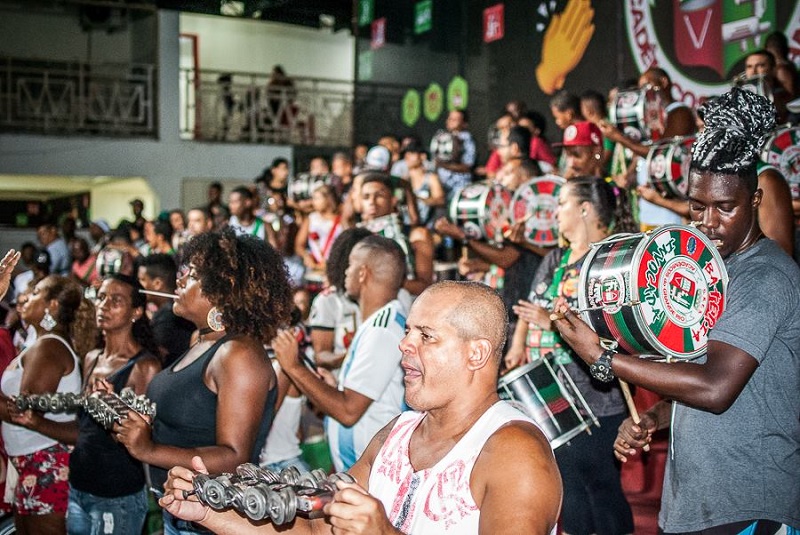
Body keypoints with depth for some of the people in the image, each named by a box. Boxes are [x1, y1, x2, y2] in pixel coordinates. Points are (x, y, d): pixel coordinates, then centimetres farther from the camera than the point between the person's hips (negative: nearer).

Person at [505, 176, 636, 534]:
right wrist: (519, 344, -2)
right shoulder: (555, 260, 15)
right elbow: (530, 309, 16)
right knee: (569, 484, 16)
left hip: (595, 403, -8)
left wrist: (555, 322, -22)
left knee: (600, 485, 0)